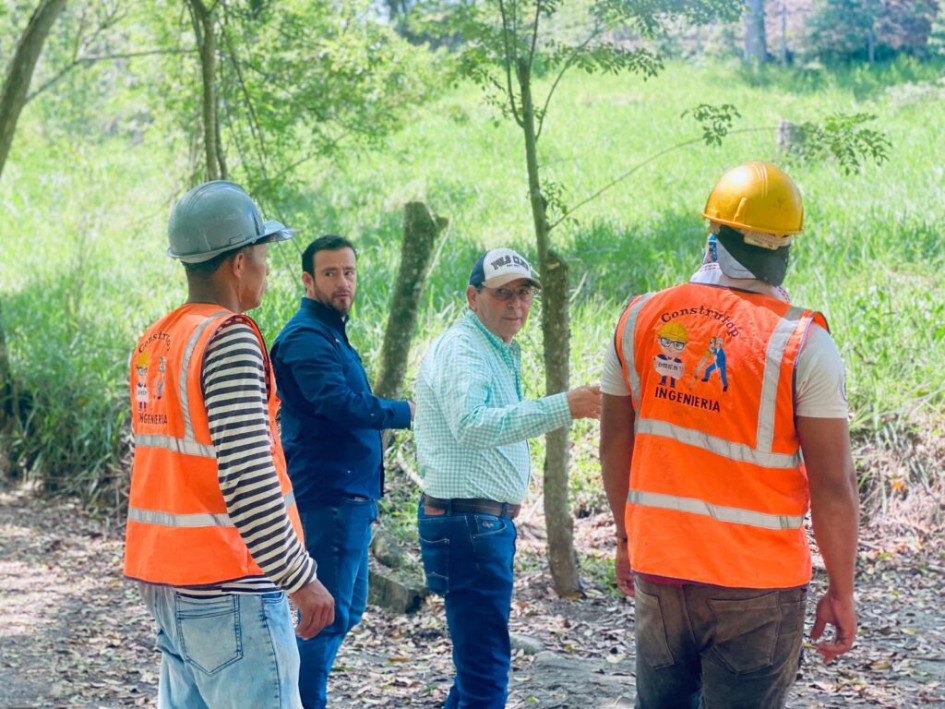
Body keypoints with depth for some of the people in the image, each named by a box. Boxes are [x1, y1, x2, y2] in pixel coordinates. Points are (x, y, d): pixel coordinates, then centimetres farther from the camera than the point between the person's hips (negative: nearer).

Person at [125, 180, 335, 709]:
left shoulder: (153, 343, 12)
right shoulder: (229, 339, -15)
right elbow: (247, 480, -22)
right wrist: (301, 578, -16)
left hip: (168, 580, 9)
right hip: (229, 586, -9)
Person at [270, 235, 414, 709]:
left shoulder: (332, 334, 19)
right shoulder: (306, 338, -13)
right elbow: (341, 404, -25)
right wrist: (407, 412, -14)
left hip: (350, 496, 10)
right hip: (328, 496, -10)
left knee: (348, 609, 16)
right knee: (329, 613, -9)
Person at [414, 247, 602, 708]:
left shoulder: (499, 351, 19)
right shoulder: (461, 348, -14)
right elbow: (472, 424, -33)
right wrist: (563, 407, -40)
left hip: (490, 522, 11)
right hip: (467, 522, -11)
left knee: (479, 658, 17)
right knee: (486, 667, -12)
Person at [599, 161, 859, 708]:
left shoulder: (639, 319, 0)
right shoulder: (802, 343, -13)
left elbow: (615, 445, 9)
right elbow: (833, 486, -12)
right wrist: (841, 592, -2)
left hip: (657, 566, 4)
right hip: (757, 582, -4)